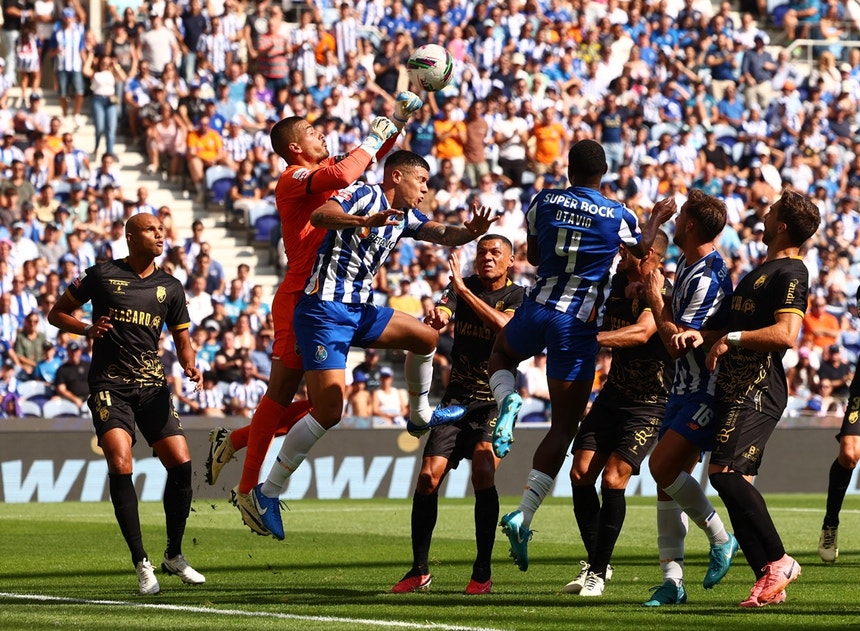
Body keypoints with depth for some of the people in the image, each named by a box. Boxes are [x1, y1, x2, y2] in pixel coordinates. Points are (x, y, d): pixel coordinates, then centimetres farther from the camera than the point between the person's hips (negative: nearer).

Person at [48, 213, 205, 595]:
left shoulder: (170, 288, 11)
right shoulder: (103, 275, 1)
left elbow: (182, 338, 17)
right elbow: (57, 313, 8)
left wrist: (189, 365, -5)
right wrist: (87, 330, -11)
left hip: (152, 387, 4)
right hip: (109, 387, -4)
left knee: (181, 463, -7)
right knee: (120, 464, -21)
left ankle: (174, 556, 13)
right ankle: (142, 565, -16)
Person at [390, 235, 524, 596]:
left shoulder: (517, 296, -4)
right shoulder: (463, 286, 6)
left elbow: (506, 326, -24)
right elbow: (440, 315, -12)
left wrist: (464, 292, -28)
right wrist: (435, 318, -37)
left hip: (497, 400, -4)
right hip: (458, 396, 4)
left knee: (483, 471, -24)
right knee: (429, 476, -8)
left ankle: (483, 573, -15)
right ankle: (419, 572, 6)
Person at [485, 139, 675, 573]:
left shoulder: (544, 202, 0)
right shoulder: (618, 217, -7)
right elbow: (640, 252, 14)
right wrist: (656, 219, 31)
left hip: (538, 309, 2)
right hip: (579, 325, -2)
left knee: (501, 354, 37)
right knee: (564, 426, 3)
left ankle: (508, 400, 2)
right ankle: (523, 515, -7)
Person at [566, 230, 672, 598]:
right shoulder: (617, 284, 4)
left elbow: (641, 332, -35)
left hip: (649, 403, -7)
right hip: (612, 395, 7)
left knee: (613, 480, -15)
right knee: (581, 473, -2)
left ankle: (599, 572, -4)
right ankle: (595, 561, 11)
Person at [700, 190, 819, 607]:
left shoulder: (790, 273, -10)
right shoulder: (763, 270, 21)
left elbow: (786, 335, -23)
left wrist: (732, 338, -20)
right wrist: (704, 336, 19)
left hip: (758, 391, -10)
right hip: (737, 388, 10)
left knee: (725, 471, -20)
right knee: (736, 481, 4)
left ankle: (777, 560, -15)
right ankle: (767, 578, 4)